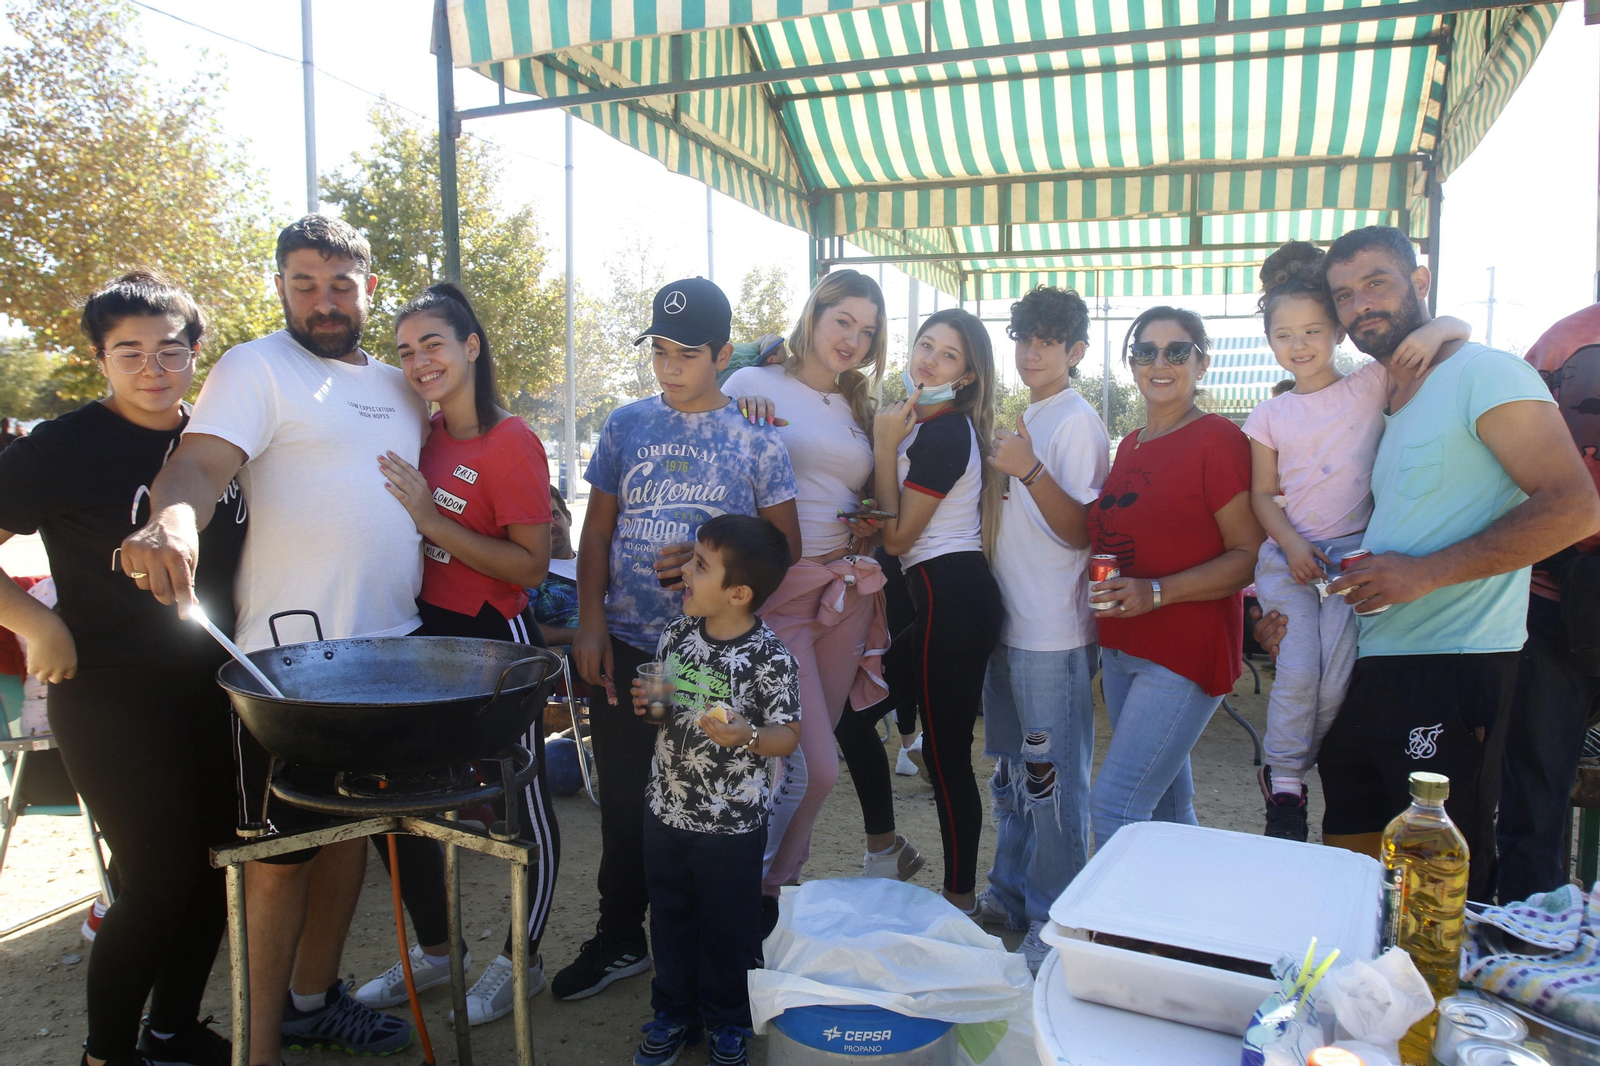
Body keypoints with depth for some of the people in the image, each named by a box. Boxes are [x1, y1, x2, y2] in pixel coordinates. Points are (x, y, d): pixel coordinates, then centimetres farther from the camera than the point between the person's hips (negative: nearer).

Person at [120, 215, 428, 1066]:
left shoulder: (399, 385, 15)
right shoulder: (256, 368, -6)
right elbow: (201, 462, -22)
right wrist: (174, 518, -43)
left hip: (389, 646, 7)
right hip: (291, 654, -7)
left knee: (351, 826, 17)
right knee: (280, 851, 1)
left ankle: (313, 996, 34)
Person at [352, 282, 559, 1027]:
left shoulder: (509, 443, -15)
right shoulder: (425, 437, 6)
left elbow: (532, 566, -20)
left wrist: (428, 517, -23)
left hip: (493, 639, -8)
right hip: (425, 630, 8)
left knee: (521, 805, 8)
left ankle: (521, 959, 29)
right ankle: (434, 948, 36)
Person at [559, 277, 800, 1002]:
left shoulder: (756, 440, 0)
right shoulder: (626, 425, 6)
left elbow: (785, 545, 1)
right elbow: (596, 532, 8)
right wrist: (591, 623, -2)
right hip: (626, 647, 2)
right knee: (623, 803, 12)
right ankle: (620, 940, 31)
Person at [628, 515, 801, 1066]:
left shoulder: (770, 658, -19)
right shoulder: (676, 634, -2)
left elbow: (788, 736, -14)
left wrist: (745, 736, -32)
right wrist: (647, 704, -9)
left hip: (732, 825, -5)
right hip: (667, 812, 5)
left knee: (727, 927, 14)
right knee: (669, 918, 20)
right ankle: (674, 1014, 42)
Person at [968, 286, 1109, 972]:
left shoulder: (1077, 423, -11)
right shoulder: (1024, 420, 16)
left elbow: (1079, 533, -18)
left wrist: (1029, 471, -28)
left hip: (1053, 636, -9)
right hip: (1009, 624, 9)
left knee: (1053, 779, 0)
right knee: (1010, 772, 19)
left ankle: (1055, 924, 13)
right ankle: (1009, 896, 33)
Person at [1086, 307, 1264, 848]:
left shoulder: (1218, 439, -11)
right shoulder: (1130, 445, 13)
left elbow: (1250, 555, -15)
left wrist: (1157, 593, -24)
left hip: (1187, 650, -8)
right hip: (1121, 648, 8)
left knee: (1113, 804, -11)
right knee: (1167, 807, 15)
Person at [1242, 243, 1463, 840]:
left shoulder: (1371, 387, 4)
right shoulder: (1270, 416, 7)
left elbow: (1460, 332, 6)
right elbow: (1262, 494, 7)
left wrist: (1434, 330, -18)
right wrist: (1292, 545, -9)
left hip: (1354, 555, 0)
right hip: (1288, 559, 0)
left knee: (1337, 682, -7)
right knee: (1298, 671, -12)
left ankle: (1285, 772, 15)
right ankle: (1284, 784, 6)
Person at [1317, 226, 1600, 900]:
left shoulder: (1485, 374, -7)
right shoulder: (1377, 402, 19)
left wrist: (1424, 573, -20)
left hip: (1454, 668, -8)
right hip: (1369, 667, 8)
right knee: (1347, 859, 16)